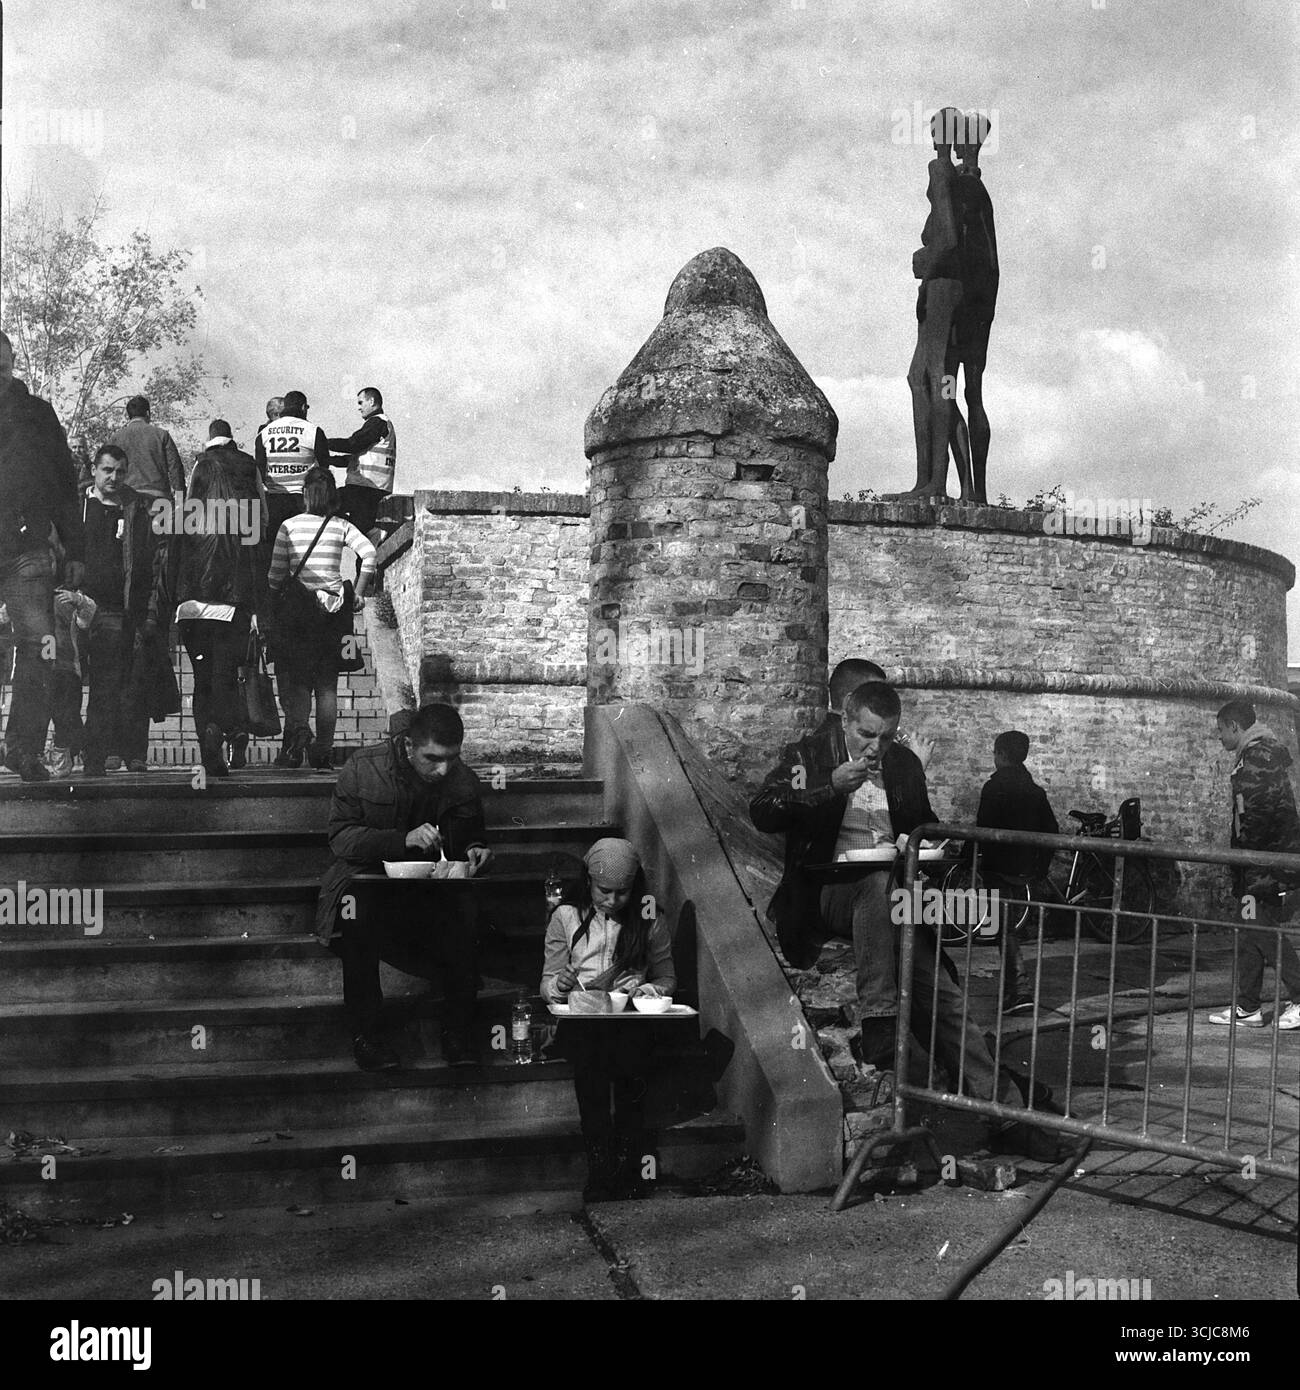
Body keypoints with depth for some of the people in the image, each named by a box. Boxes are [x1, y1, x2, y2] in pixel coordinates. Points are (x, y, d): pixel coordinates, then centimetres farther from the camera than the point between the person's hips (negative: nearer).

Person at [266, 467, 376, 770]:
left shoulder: (289, 526, 1)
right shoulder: (341, 526, 2)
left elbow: (276, 573, -1)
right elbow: (369, 554, -12)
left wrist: (272, 605, 12)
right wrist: (358, 594, -3)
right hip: (334, 607, 1)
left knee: (297, 677, 5)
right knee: (327, 682, 8)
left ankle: (297, 726, -22)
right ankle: (324, 750, 6)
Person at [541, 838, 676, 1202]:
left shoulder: (649, 922, 12)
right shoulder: (566, 917, 11)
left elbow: (667, 979, 18)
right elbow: (547, 984, 11)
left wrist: (648, 989, -3)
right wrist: (559, 986, -12)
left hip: (631, 1021, 1)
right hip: (579, 1020, 0)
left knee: (630, 1056, -31)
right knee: (590, 1054, -31)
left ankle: (627, 1170, -27)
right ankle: (600, 1171, -29)